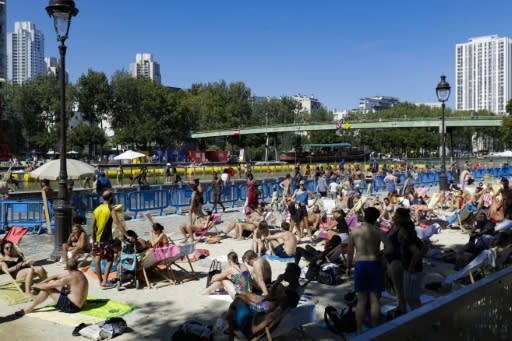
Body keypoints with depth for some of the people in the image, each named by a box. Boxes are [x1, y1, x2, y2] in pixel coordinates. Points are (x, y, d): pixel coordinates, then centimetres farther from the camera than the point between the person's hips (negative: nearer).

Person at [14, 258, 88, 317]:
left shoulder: (70, 277, -22)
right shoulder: (77, 273, 5)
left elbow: (48, 286, -14)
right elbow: (56, 277, 11)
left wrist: (36, 285, 3)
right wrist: (40, 283, 5)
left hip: (72, 307, -9)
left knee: (48, 288, -8)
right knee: (52, 282, 11)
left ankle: (28, 309, 4)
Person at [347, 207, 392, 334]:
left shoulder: (354, 232, 0)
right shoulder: (378, 232, -7)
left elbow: (350, 252, 5)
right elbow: (389, 247, -20)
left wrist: (348, 267, 18)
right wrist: (379, 253, -1)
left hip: (360, 265, 2)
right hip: (374, 265, -2)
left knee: (361, 300, 11)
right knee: (375, 300, 7)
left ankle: (359, 331, 14)